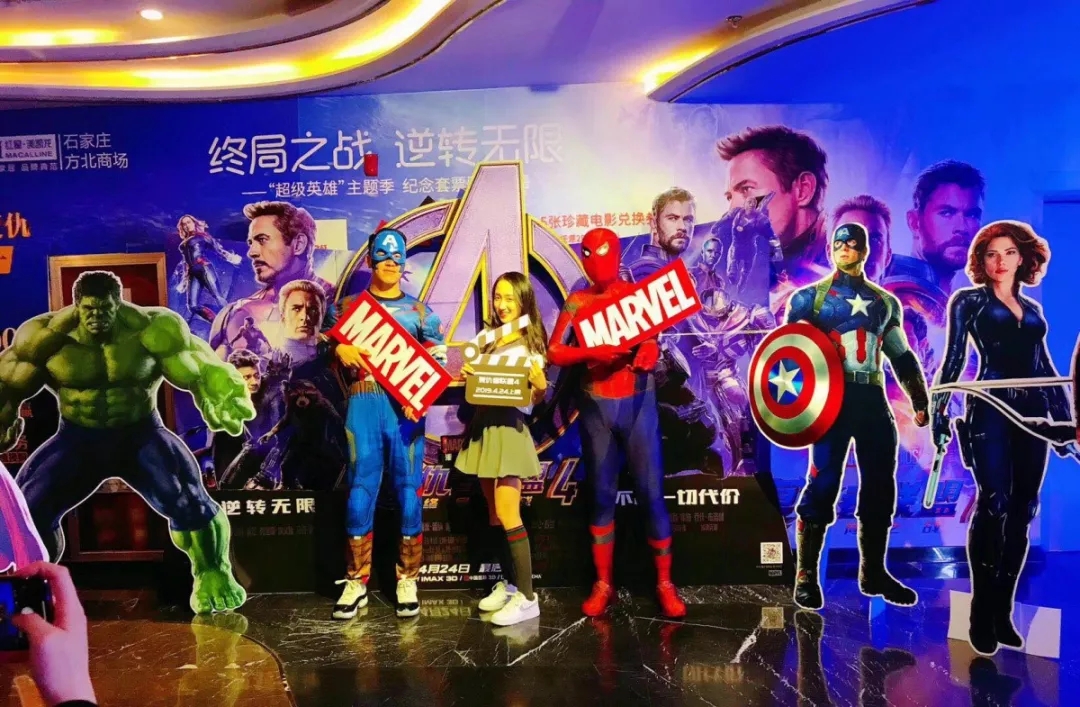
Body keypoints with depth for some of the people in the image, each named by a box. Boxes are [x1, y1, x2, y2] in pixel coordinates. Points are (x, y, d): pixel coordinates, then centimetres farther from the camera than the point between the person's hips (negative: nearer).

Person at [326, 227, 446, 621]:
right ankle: (356, 582, 10)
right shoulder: (348, 305, 13)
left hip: (405, 407, 0)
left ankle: (407, 581, 11)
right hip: (363, 405, 0)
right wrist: (339, 349, -11)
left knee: (408, 492, 1)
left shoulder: (419, 311, 11)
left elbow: (439, 364, 4)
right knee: (360, 492, 0)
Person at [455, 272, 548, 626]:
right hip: (484, 423, 7)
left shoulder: (531, 342, -5)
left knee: (508, 515, -10)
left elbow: (535, 399, -8)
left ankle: (527, 597, -5)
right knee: (494, 514, 12)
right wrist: (467, 374, -4)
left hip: (510, 426, -7)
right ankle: (508, 584, 24)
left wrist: (540, 385, -29)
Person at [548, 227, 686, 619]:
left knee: (651, 493, -1)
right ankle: (602, 584, 18)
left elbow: (652, 341, 2)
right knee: (602, 496, 8)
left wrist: (648, 354, -22)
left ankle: (665, 584, 10)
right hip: (596, 406, 1)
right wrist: (592, 352, -20)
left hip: (637, 402, -1)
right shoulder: (577, 302, 4)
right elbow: (554, 352, -3)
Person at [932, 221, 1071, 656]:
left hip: (1032, 413, 5)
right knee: (994, 504, -13)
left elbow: (1045, 368, 20)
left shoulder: (1033, 310, 19)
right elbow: (953, 359, -1)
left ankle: (1002, 611, 11)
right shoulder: (968, 301, 6)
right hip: (990, 410, -5)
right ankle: (981, 613, -5)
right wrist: (938, 411, -10)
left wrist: (1065, 418, 15)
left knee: (1022, 510, 4)